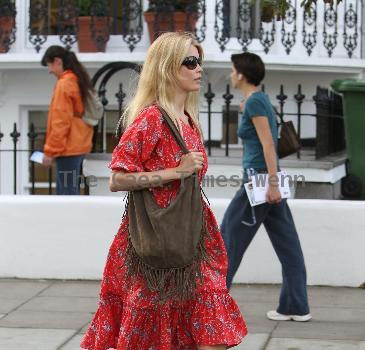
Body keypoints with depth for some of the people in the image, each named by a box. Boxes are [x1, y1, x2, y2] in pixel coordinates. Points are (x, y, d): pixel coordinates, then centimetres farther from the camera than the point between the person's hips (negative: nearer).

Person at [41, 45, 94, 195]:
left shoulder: (64, 83, -13)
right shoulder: (79, 81, 15)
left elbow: (60, 121, -17)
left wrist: (50, 150, -13)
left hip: (68, 148, -9)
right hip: (77, 146, 9)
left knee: (67, 193, -9)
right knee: (64, 191, 13)